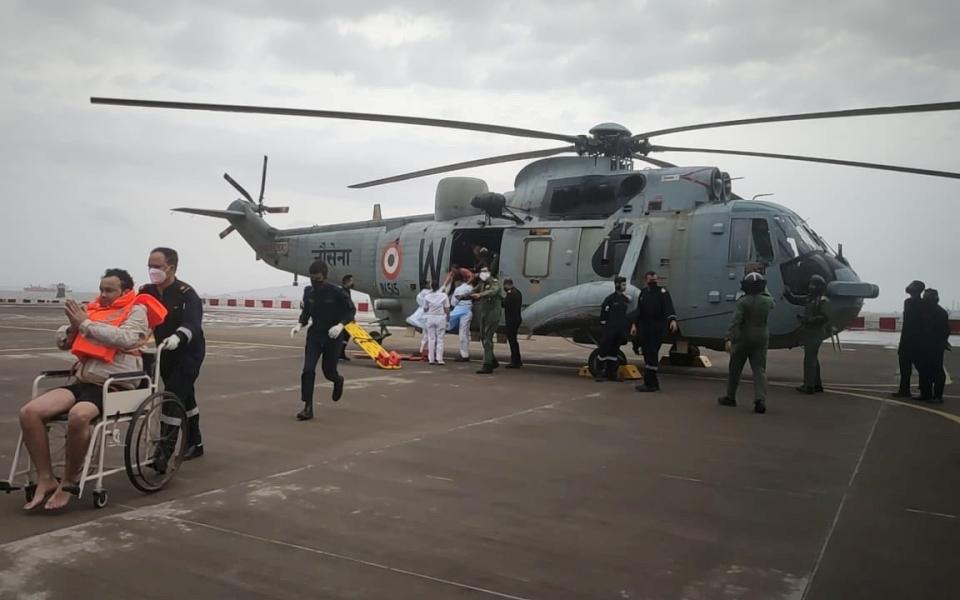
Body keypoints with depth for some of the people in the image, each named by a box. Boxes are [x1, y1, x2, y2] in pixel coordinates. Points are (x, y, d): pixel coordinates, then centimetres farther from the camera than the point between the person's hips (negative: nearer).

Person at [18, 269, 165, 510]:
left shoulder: (136, 310, 2)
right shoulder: (93, 309, 20)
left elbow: (125, 338, -18)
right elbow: (62, 342, 20)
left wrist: (86, 324, -13)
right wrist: (73, 326, -2)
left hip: (113, 385, -6)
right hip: (81, 381, 7)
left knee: (78, 416, -35)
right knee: (29, 412, -15)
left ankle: (69, 483, -13)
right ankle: (46, 480, -4)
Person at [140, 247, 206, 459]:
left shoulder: (186, 293, -18)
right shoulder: (146, 292, 0)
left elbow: (192, 324, -33)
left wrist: (177, 337, -53)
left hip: (188, 352, -6)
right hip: (165, 353, 7)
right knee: (184, 398, 17)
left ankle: (166, 449, -13)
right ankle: (194, 444, 30)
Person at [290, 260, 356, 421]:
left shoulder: (336, 292, -15)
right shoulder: (308, 291, -2)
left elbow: (351, 310, -7)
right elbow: (305, 311, 11)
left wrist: (341, 325, -24)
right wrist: (300, 324, -8)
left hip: (332, 336, -3)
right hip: (314, 335, 3)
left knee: (329, 372, 5)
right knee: (308, 370, -10)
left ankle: (338, 380, 44)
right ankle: (308, 408, -4)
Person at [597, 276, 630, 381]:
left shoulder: (626, 300, 13)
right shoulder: (610, 299, -7)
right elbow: (603, 315, -8)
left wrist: (625, 330, 17)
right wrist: (603, 328, -11)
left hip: (620, 330, 6)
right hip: (609, 330, -6)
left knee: (614, 352, 10)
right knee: (603, 351, -3)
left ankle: (610, 373, 16)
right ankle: (598, 373, 2)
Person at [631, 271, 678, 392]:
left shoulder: (662, 292, -4)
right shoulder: (643, 292, 14)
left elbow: (669, 307, -19)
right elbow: (639, 310, 17)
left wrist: (672, 320, -35)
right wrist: (635, 324, 9)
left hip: (658, 329, -6)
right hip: (645, 328, 6)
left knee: (652, 355, -10)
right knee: (647, 354, 8)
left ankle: (649, 383, -8)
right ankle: (653, 383, 17)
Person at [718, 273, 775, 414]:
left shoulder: (742, 301, -14)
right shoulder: (767, 300, 1)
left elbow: (735, 321, -23)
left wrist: (729, 338, -27)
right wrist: (763, 289, 38)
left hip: (743, 338, -3)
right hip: (761, 338, 3)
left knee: (735, 369, 12)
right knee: (759, 370, 2)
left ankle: (730, 397, 23)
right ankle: (760, 400, -14)